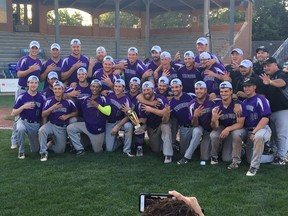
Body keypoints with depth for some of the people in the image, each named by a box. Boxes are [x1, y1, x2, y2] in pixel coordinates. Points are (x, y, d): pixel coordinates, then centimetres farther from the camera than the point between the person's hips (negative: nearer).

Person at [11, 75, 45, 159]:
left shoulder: (42, 98, -3)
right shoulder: (22, 97, -8)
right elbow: (13, 114, -7)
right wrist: (23, 107, -22)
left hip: (36, 124, 2)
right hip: (23, 121, -2)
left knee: (35, 150, 8)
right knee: (20, 129, -39)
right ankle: (21, 151, -17)